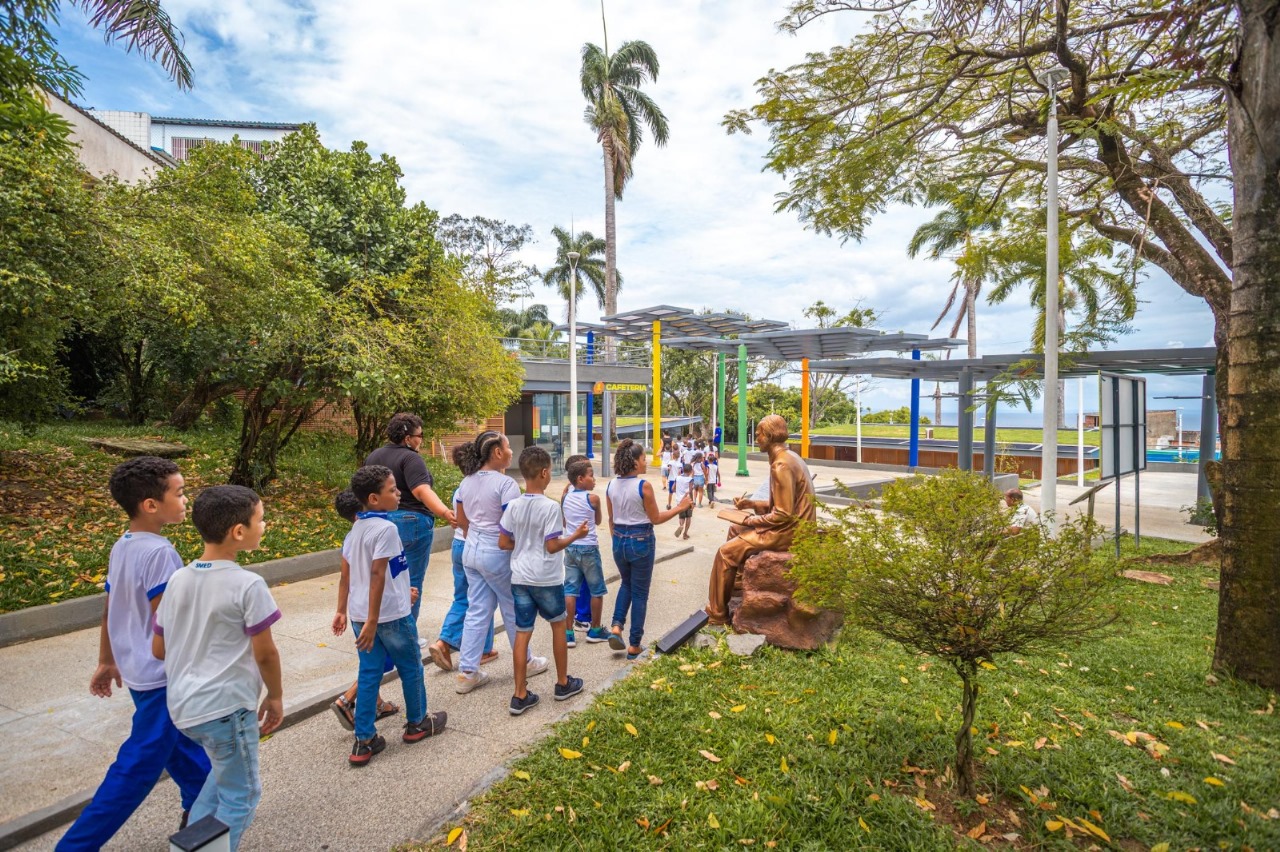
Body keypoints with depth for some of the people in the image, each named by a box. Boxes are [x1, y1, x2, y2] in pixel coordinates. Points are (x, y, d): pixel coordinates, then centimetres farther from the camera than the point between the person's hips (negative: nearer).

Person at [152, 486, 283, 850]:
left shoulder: (177, 579, 0)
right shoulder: (248, 585, -21)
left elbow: (158, 650, 9)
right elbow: (264, 653, -15)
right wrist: (276, 696, 1)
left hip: (183, 705, 8)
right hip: (226, 707, -7)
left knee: (226, 771, 30)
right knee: (241, 795, 12)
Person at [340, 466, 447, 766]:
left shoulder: (355, 529, 7)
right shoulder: (386, 528, -20)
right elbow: (377, 575, -24)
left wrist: (342, 610, 19)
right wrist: (372, 621, -23)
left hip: (360, 613, 7)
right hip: (391, 614, -7)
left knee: (369, 673, 14)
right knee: (411, 668, 14)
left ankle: (364, 741, 19)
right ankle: (417, 724, 32)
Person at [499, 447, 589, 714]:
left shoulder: (513, 505, -1)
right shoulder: (550, 506, -17)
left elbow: (503, 543, 1)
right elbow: (552, 546, -17)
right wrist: (575, 535, -4)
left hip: (520, 578, 4)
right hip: (547, 579, -4)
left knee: (522, 633, 9)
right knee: (558, 624, 16)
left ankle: (520, 695, 13)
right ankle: (563, 683, 29)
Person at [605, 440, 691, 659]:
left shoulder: (611, 485, 0)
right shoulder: (643, 486, -17)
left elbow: (611, 520, 8)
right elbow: (655, 519, -9)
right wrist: (680, 507, -1)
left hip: (619, 540, 5)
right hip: (641, 542, -5)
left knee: (626, 584, 27)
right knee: (640, 593, 8)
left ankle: (616, 627, 12)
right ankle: (634, 645, 15)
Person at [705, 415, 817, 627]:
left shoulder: (781, 465, -22)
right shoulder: (789, 458, 11)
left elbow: (783, 514, -24)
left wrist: (750, 521, -12)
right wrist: (752, 504, 9)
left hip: (787, 532, -11)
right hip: (794, 526, 11)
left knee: (726, 552, -9)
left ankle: (717, 614, 2)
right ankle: (737, 582, 28)